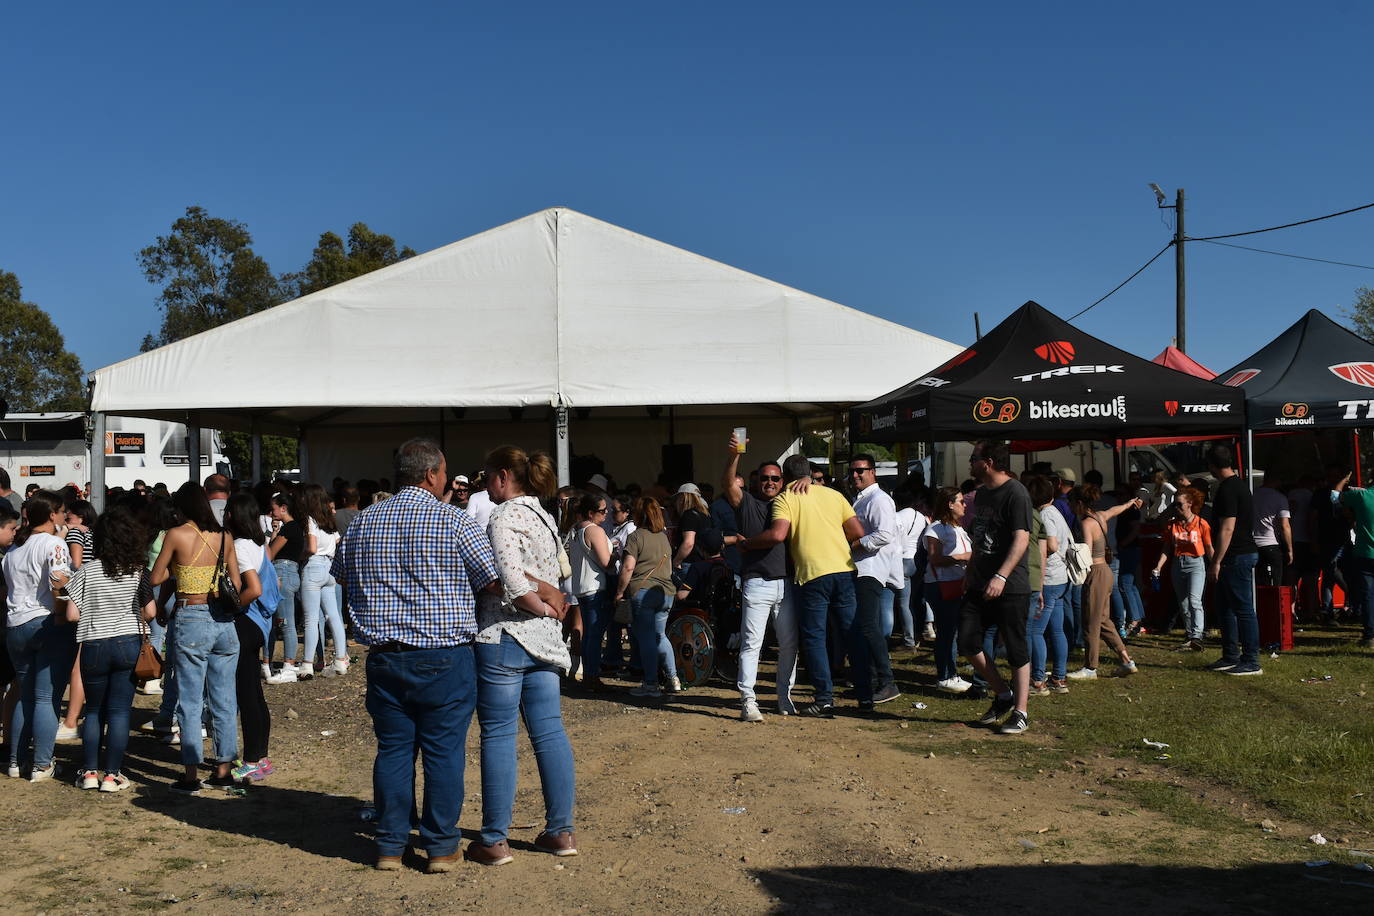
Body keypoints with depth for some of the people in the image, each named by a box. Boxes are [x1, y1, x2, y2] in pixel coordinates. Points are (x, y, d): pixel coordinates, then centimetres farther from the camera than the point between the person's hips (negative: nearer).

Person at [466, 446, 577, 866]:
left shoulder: (505, 516, -11)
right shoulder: (543, 516, 16)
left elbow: (509, 579, -24)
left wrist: (541, 607, -11)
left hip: (504, 637, -8)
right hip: (543, 640, 8)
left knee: (497, 737, 0)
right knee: (549, 732, 11)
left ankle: (494, 840, 8)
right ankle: (561, 831, 17)